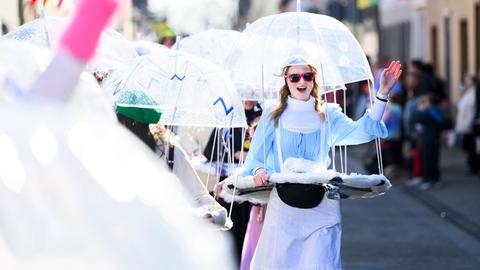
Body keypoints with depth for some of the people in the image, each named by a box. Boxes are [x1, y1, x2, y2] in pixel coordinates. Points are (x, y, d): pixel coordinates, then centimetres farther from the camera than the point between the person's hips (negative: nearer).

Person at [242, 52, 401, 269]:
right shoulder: (272, 116, 8)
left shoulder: (327, 114, 10)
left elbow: (360, 130, -4)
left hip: (320, 207, 0)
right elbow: (255, 158, 8)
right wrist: (259, 170, -15)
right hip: (283, 204, 0)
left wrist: (382, 93, -11)